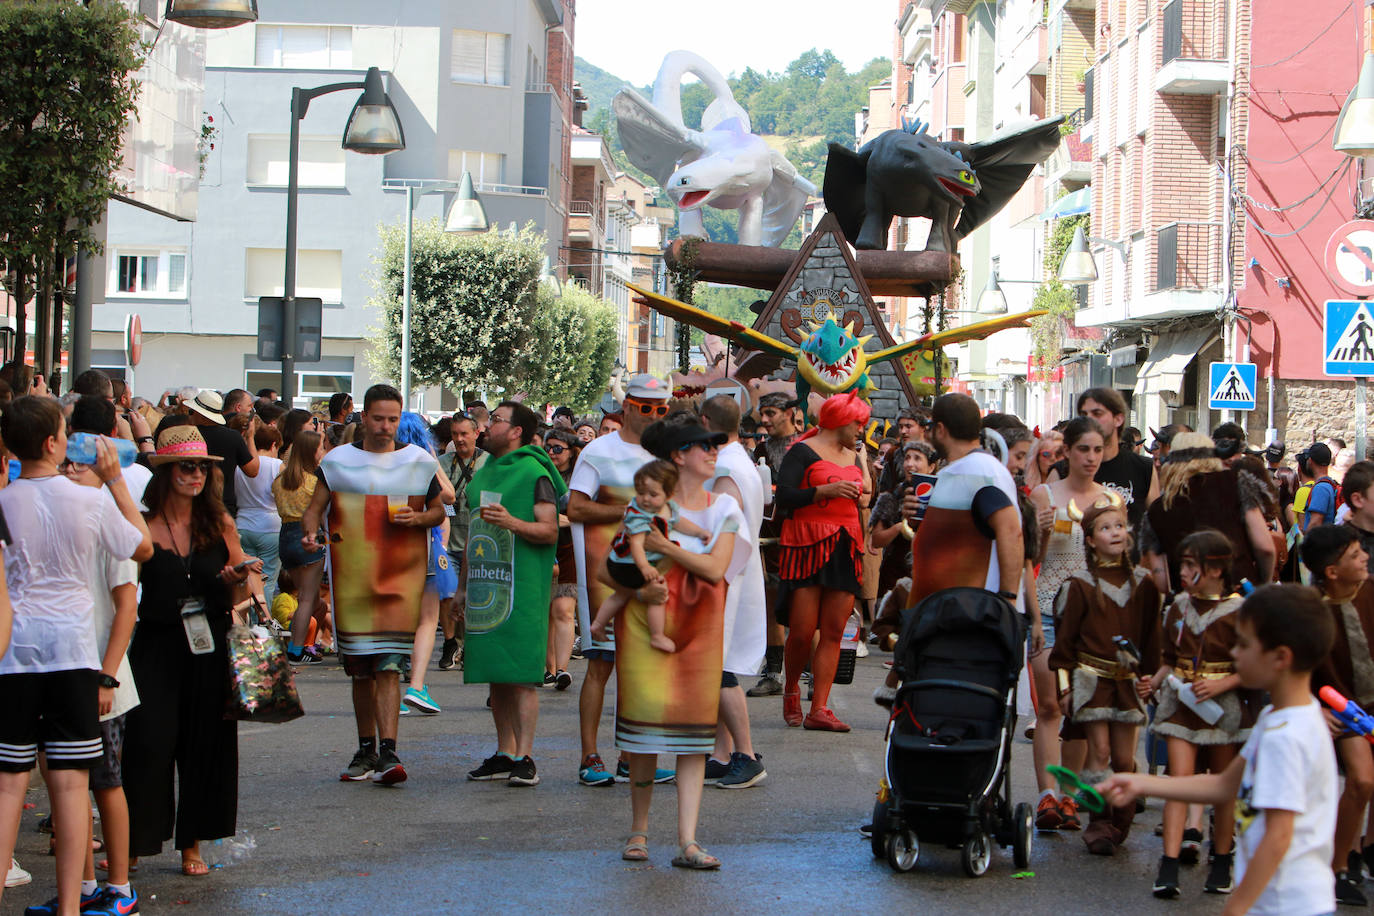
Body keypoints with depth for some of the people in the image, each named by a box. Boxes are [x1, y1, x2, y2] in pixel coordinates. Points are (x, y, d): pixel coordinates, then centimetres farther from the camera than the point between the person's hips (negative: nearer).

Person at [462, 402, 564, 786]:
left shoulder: (534, 473, -6)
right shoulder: (482, 473, 18)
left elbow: (550, 530, -10)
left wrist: (513, 523, -25)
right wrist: (466, 588, 22)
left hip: (522, 588, -7)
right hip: (485, 588, 7)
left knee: (521, 674, -8)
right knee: (495, 675, 9)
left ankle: (524, 757, -7)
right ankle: (504, 754, 16)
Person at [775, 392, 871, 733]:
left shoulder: (853, 457, 21)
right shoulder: (803, 451, -1)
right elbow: (784, 497, -11)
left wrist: (863, 490, 13)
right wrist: (824, 490, -18)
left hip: (846, 549, 6)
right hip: (807, 547, -6)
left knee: (833, 631, -3)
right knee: (802, 631, -8)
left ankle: (819, 709, -4)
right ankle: (791, 689, 20)